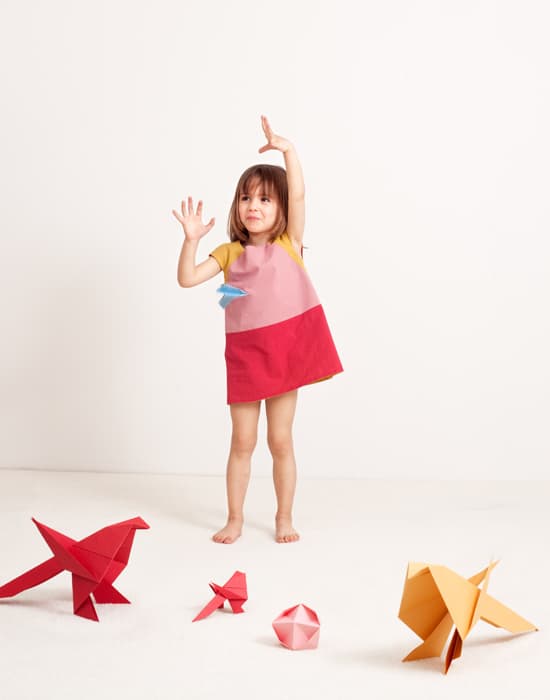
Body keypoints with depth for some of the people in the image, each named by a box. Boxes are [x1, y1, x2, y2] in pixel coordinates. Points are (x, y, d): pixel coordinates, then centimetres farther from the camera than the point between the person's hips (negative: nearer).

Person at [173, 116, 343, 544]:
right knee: (242, 442, 9)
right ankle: (235, 518, 22)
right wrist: (192, 239, -18)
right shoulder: (230, 253, 4)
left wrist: (288, 150, -27)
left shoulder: (289, 243, -1)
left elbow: (298, 195, -16)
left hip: (285, 351, -1)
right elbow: (187, 279, -5)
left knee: (280, 440, 8)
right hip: (244, 355, 2)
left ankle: (284, 517, 24)